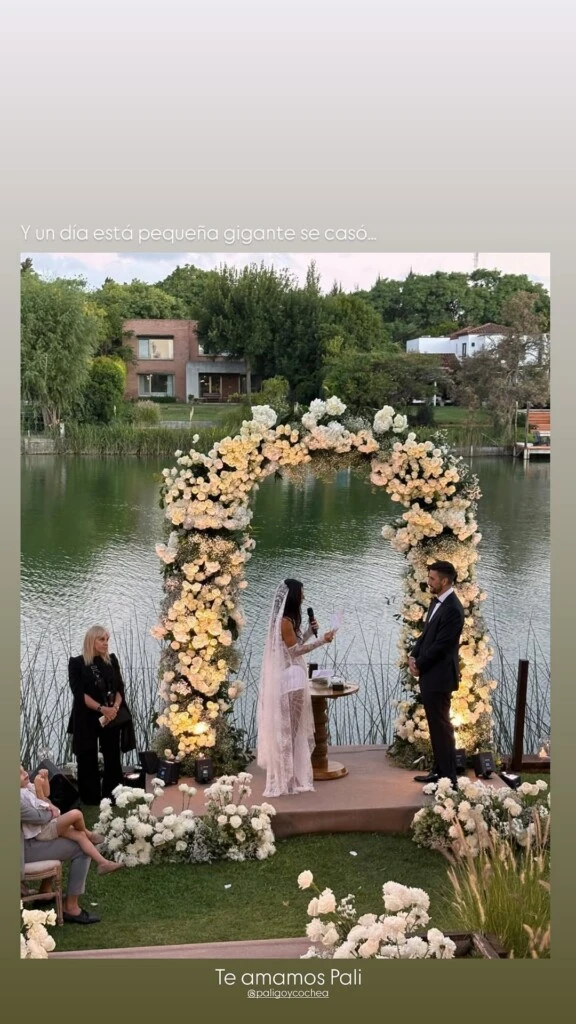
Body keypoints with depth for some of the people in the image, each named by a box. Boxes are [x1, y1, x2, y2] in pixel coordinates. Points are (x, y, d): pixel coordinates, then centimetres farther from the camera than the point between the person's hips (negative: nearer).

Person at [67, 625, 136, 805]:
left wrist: (115, 707, -14)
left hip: (112, 717, 3)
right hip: (87, 718, -3)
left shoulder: (112, 660, 9)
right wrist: (101, 708, -19)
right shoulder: (77, 663, -2)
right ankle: (90, 800, 7)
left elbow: (119, 687, 5)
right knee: (88, 761, 1)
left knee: (113, 759, 2)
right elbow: (78, 692, -10)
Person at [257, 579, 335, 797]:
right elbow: (295, 650, -16)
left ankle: (291, 775, 23)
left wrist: (309, 631, 8)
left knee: (293, 728, 15)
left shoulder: (289, 620, 12)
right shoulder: (285, 621, -18)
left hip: (293, 676, 10)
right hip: (290, 678, -10)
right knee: (287, 728, -3)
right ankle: (286, 777, 4)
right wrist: (322, 640, -15)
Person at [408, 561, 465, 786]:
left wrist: (419, 664, -10)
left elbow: (440, 645, -21)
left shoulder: (452, 609, -20)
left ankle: (448, 777, 5)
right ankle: (439, 770, 25)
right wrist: (413, 656, 3)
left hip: (440, 676, -9)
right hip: (430, 675, 9)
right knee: (435, 725, 16)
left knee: (441, 726, -2)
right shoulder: (436, 602, 10)